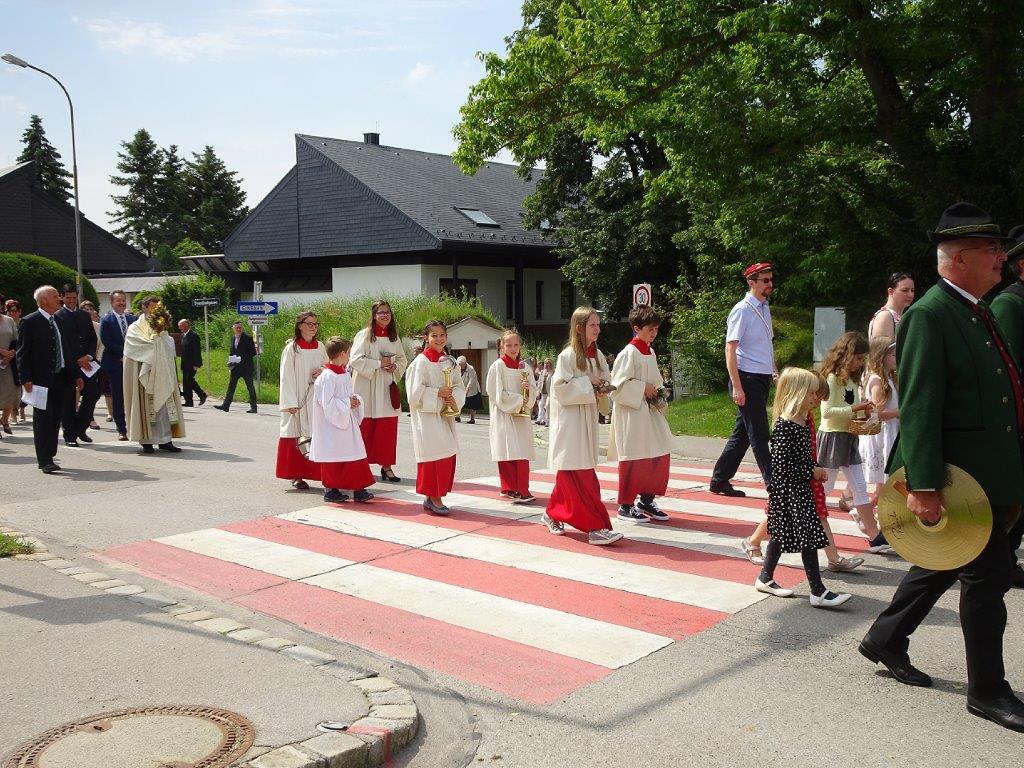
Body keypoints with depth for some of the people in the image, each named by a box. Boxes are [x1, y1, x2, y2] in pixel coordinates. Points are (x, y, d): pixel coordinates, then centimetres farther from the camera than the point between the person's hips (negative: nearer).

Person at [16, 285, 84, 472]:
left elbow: (70, 351, 18)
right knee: (43, 420, -4)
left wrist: (76, 375, 13)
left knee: (55, 420, 9)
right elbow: (23, 353, -8)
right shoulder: (30, 322, -5)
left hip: (61, 379, 6)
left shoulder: (62, 322, 14)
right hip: (41, 380, -6)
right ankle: (45, 460, -1)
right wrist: (26, 379, -16)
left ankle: (47, 457, 17)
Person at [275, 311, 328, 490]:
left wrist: (323, 371, -6)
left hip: (317, 398, 4)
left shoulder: (320, 347, 8)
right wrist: (290, 403, -13)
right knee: (296, 435, 0)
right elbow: (286, 377, -7)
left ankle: (318, 472, 8)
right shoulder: (291, 348, -4)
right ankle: (296, 476, 6)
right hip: (297, 400, -4)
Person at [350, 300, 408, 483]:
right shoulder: (364, 335, -5)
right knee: (365, 428, -1)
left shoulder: (394, 337, 12)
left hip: (388, 389, 5)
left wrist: (395, 367, -2)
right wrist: (378, 363, -16)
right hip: (366, 388, -5)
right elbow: (355, 359, -13)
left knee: (388, 430, 4)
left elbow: (403, 359, 19)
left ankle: (387, 466, 12)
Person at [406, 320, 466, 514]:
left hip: (445, 415, 7)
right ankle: (432, 497, 1)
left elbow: (459, 386, 13)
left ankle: (434, 496, 17)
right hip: (427, 416, -7)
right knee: (433, 454, -8)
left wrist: (454, 399, -6)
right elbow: (415, 391, -14)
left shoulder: (449, 362, 11)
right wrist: (438, 392, -16)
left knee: (448, 455, 7)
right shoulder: (421, 362, -9)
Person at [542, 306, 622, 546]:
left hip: (587, 418, 8)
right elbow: (560, 387, -17)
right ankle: (595, 527, -11)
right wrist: (587, 382, -17)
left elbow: (606, 381, 18)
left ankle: (553, 514, 30)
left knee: (570, 474, 14)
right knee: (581, 475, -9)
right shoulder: (568, 355, -12)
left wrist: (602, 389, -3)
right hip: (569, 420, -8)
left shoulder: (597, 355, 9)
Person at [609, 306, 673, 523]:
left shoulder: (651, 353, 13)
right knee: (633, 460, -3)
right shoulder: (629, 353, -13)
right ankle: (625, 506, 8)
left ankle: (647, 500, 21)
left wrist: (658, 391, 8)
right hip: (631, 413, -8)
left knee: (660, 455, 8)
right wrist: (643, 389, -17)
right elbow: (618, 384, -19)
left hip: (650, 412, 9)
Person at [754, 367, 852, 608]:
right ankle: (818, 592, -5)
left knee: (781, 533, 17)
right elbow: (780, 464, -23)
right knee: (809, 536, -9)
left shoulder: (802, 422, 9)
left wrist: (815, 470, 5)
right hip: (788, 490, -10)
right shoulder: (785, 425, -20)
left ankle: (765, 578, 29)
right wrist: (811, 472, -16)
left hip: (800, 488, 10)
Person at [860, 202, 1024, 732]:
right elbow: (918, 408, -22)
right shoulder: (929, 316, -17)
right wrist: (924, 486, -26)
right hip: (960, 477, -10)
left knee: (944, 563, 19)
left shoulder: (977, 312, 14)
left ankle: (885, 640, 35)